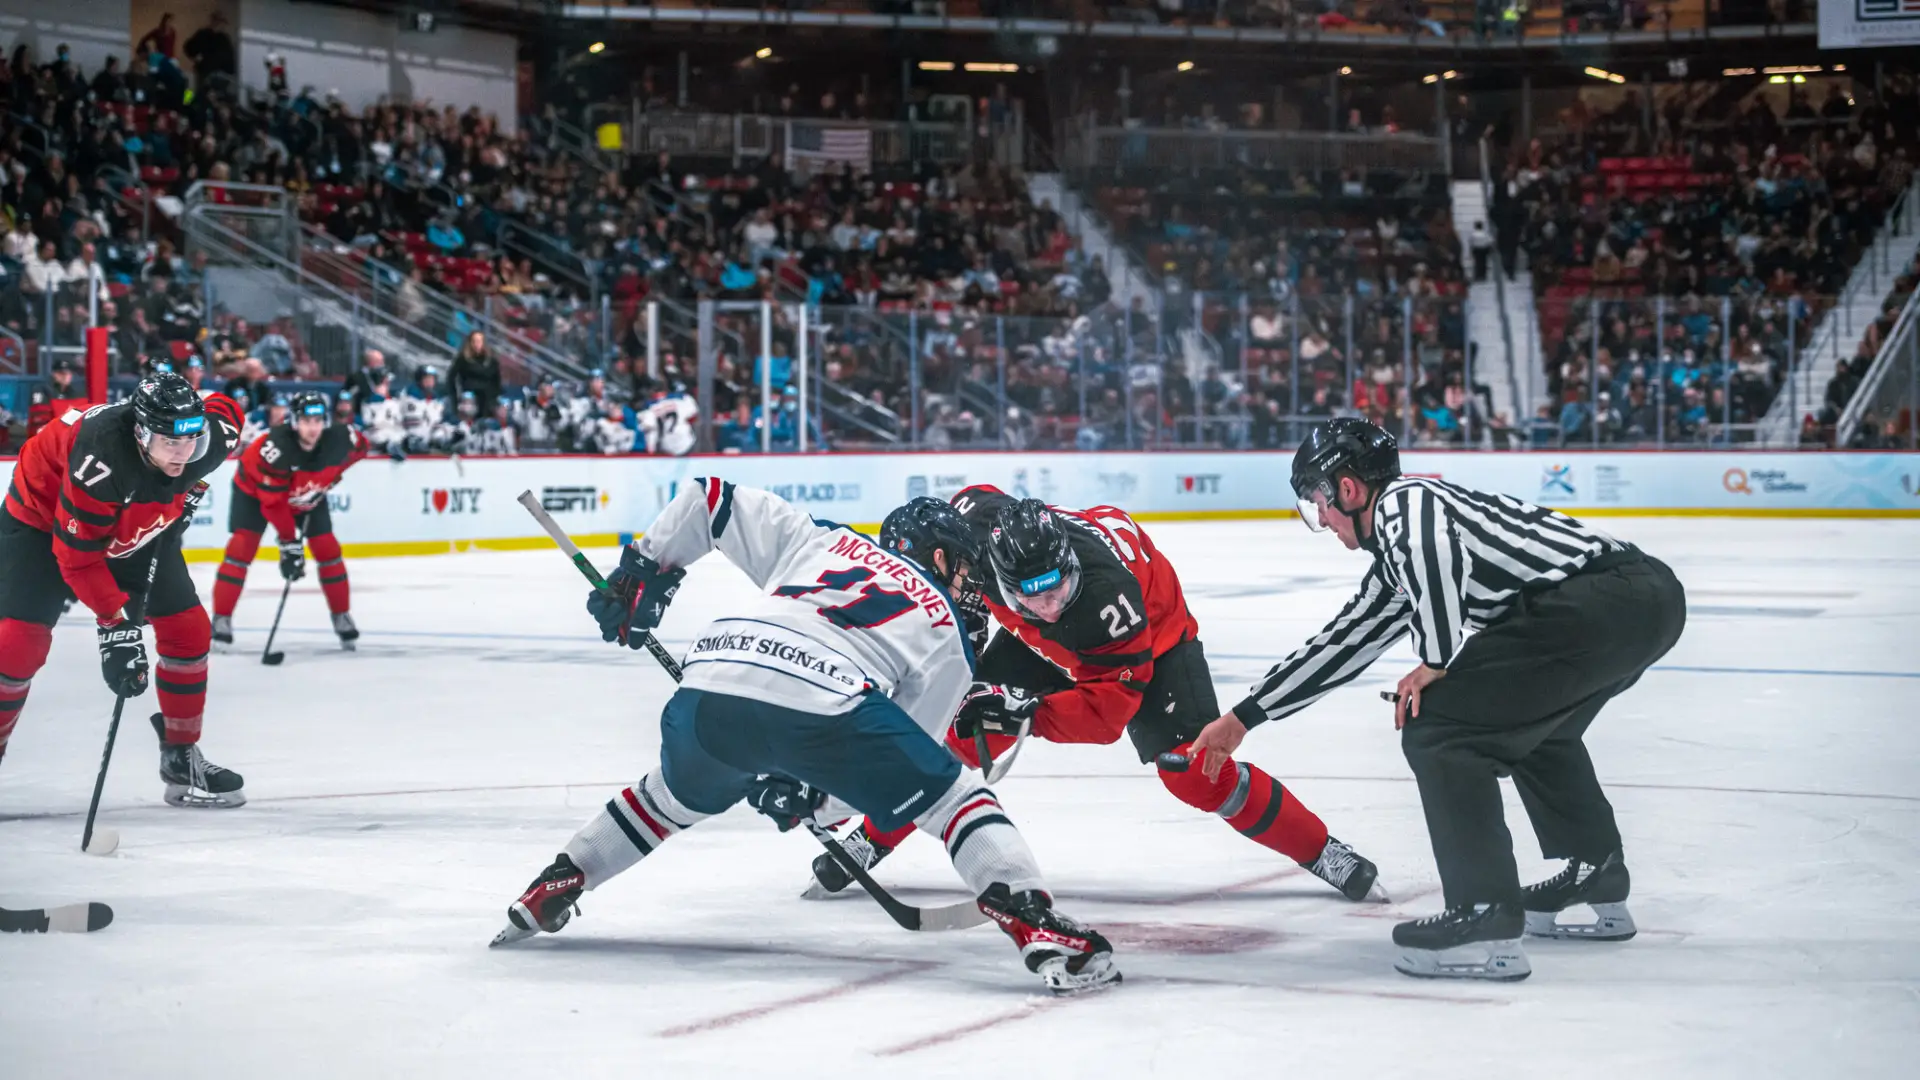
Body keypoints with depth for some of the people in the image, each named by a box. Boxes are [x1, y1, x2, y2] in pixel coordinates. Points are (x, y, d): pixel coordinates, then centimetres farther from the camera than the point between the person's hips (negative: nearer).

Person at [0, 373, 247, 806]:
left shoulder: (209, 441, -27)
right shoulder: (101, 461, -44)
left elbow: (223, 408, 0)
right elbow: (77, 554, -35)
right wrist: (115, 623, -36)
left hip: (135, 528, 5)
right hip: (44, 517, -5)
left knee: (187, 627, -1)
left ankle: (182, 758, 13)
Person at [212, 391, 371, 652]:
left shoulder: (339, 439, -28)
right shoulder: (275, 447, -41)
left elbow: (360, 446, -2)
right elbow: (273, 502, -36)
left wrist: (328, 479, -2)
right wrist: (289, 543, -33)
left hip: (306, 495, 4)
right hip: (255, 488, -4)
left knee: (328, 549, -1)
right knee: (242, 548, -16)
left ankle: (342, 617, 13)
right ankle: (221, 619, -11)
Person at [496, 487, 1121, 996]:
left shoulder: (814, 539, 34)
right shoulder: (946, 633, 25)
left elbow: (710, 501, 32)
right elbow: (901, 760, 21)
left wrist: (643, 571, 40)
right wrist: (813, 799, 28)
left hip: (707, 692, 4)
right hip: (823, 704, -4)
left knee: (673, 799, 36)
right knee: (950, 796, 11)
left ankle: (552, 889, 43)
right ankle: (1040, 930, -6)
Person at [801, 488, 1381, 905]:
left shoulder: (1109, 592, -44)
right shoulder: (980, 519, -33)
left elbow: (1106, 710, -38)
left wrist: (1026, 711, -50)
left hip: (1152, 637, -4)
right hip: (1040, 645, 5)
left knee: (1194, 771, -17)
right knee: (959, 731, -9)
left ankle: (1324, 854, -3)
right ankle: (868, 844, 7)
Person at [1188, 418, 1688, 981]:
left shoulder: (1402, 502, -1)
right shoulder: (1396, 559, 28)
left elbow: (1437, 552, -24)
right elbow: (1341, 642, 35)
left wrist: (1436, 661, -12)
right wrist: (1242, 718, 40)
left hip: (1605, 594, -11)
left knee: (1436, 729, -7)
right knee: (1530, 723, 35)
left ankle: (1487, 922, -10)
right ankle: (1598, 886, 41)